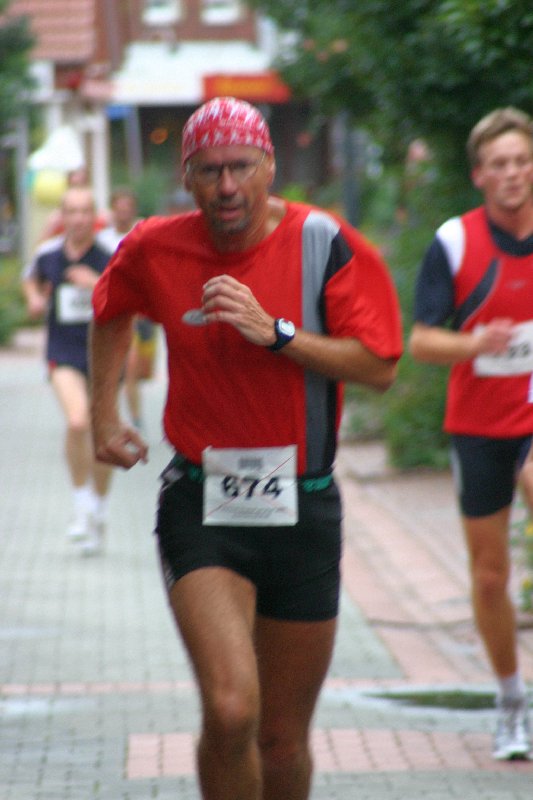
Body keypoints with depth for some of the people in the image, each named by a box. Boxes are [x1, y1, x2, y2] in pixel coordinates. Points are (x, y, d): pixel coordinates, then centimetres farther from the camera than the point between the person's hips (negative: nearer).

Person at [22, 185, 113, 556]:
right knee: (77, 422, -24)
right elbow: (32, 278, 23)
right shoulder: (47, 254, -1)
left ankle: (98, 512, 28)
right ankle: (81, 506, -10)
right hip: (64, 353, 0)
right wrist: (34, 299, 2)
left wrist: (100, 286, -26)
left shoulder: (111, 258, -9)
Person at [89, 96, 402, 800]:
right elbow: (110, 313, 23)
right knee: (230, 710, -22)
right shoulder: (155, 251, 0)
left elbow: (379, 366, -13)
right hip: (201, 505, 0)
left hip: (302, 510, 0)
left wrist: (275, 333, -21)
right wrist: (104, 416, 20)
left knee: (283, 740, 9)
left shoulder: (329, 246, -7)